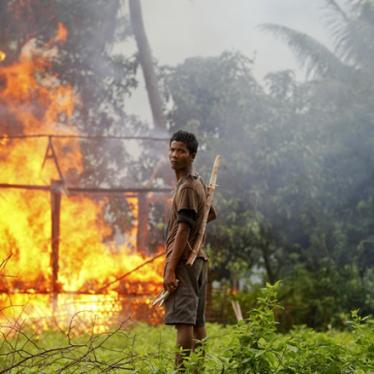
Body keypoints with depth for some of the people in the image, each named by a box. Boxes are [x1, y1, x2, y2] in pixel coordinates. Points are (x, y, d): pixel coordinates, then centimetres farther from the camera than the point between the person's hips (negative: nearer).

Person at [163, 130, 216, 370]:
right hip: (199, 258, 10)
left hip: (184, 260, -10)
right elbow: (210, 215, 32)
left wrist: (171, 269, -20)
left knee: (183, 322, -14)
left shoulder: (186, 188, -12)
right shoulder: (199, 184, 17)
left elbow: (183, 231, -18)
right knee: (197, 322, 10)